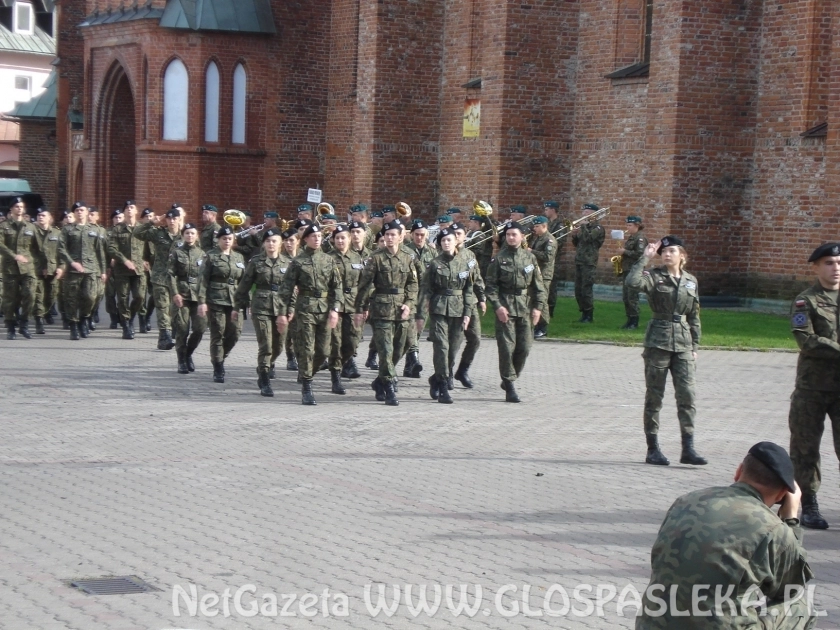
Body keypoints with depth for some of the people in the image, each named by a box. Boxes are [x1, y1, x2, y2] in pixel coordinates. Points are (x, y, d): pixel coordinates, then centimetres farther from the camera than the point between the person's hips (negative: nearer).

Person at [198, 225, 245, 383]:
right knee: (217, 334, -2)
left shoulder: (239, 257, 13)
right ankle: (218, 370, 6)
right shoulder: (211, 256, 0)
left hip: (235, 301, 4)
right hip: (216, 300, -4)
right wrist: (202, 301, -12)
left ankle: (220, 358, 22)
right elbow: (203, 280, -5)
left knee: (235, 332, -3)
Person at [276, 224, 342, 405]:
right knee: (307, 350, -7)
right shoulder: (298, 262, 1)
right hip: (305, 309, -3)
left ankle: (306, 375, 30)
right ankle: (306, 390, -2)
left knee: (323, 351, 5)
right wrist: (282, 313, -4)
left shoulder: (329, 260, 10)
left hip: (325, 310, 4)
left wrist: (335, 309, -3)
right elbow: (286, 288, 1)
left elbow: (337, 286, 8)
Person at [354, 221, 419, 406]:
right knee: (386, 350, -9)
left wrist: (409, 304, -3)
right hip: (381, 310, -4)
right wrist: (360, 309, -3)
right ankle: (390, 389, -5)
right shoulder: (376, 258, -2)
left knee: (398, 351, 10)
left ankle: (380, 382, 29)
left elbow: (413, 284, 11)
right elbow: (365, 284, -2)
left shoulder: (408, 259, 9)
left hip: (401, 311, 4)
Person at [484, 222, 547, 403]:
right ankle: (510, 387, 0)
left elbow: (539, 285, 10)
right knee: (507, 347, -6)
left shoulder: (530, 258, 8)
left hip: (525, 309, 3)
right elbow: (491, 285, -3)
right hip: (505, 308, -3)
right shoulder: (498, 259, 0)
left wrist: (538, 307, 1)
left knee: (524, 347, 3)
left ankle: (509, 379, 22)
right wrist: (497, 306, -13)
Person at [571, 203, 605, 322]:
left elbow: (588, 238, -23)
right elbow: (576, 243, 20)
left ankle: (589, 316, -2)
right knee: (578, 290, 7)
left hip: (589, 263, -8)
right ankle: (583, 313, 15)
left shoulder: (597, 228, -5)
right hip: (579, 261, 8)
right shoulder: (585, 226, 17)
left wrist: (583, 225, -14)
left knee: (586, 290, -9)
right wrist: (574, 235, 1)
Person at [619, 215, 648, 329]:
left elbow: (639, 254, -22)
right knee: (625, 297, 9)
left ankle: (634, 322, -4)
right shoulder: (631, 237, 17)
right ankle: (629, 320, 15)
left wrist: (625, 251, -15)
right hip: (626, 270, 10)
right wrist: (622, 251, 9)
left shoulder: (640, 238, -11)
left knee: (632, 297, -8)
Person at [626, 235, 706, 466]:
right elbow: (632, 282, -24)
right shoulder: (654, 277, -2)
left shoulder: (691, 281, 11)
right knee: (654, 395, 3)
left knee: (687, 394, -4)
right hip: (657, 341, -3)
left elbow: (694, 316, 16)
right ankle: (653, 449, 9)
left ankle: (688, 448, -1)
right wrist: (645, 257, -18)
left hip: (683, 343, 3)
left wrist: (694, 346, 12)